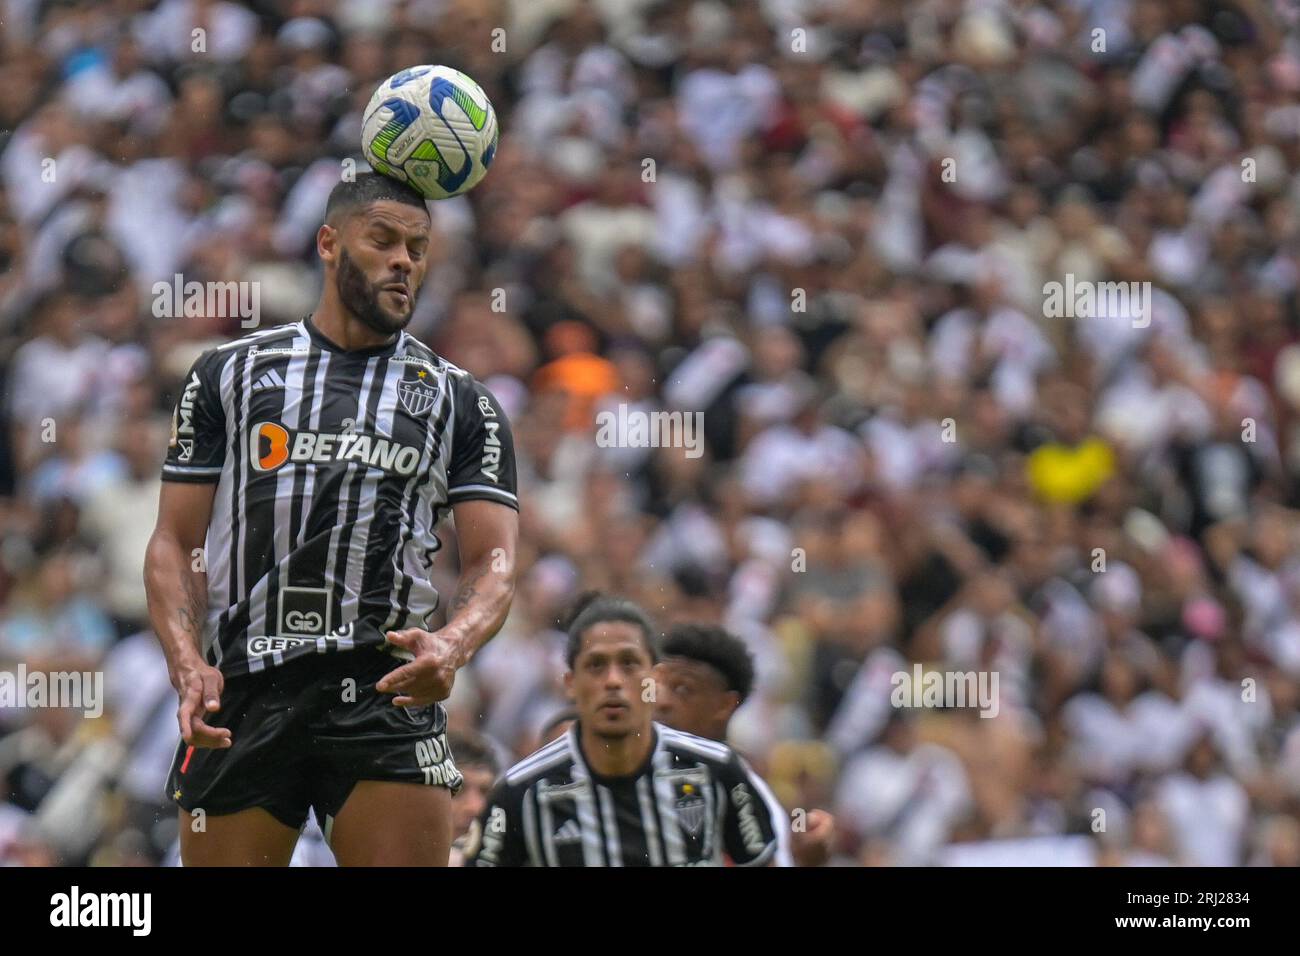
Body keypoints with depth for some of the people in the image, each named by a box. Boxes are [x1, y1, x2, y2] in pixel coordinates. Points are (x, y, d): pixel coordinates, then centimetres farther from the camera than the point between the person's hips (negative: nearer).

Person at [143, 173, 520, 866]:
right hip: (241, 694, 0)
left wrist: (453, 645, -19)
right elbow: (175, 543, 10)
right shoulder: (230, 374, 14)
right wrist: (187, 663, -9)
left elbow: (492, 560, 5)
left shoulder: (459, 402, 14)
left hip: (387, 691, 0)